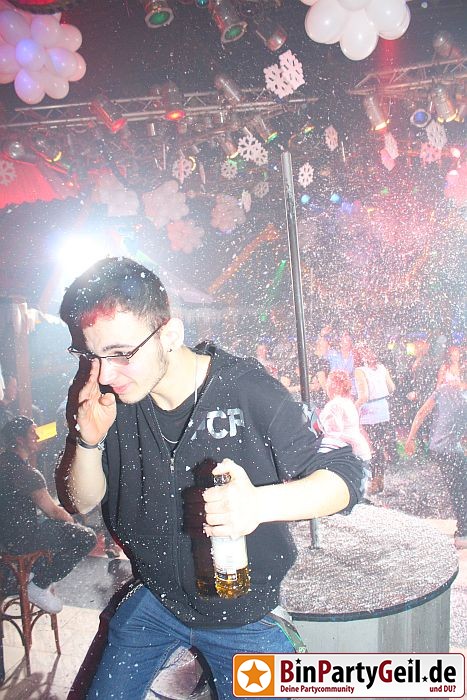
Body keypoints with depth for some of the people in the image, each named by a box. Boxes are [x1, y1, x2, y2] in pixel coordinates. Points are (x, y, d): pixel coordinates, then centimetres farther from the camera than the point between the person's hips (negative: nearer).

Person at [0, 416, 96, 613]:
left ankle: (39, 578, 23)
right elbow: (53, 511, -18)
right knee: (86, 538, -10)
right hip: (20, 539, -10)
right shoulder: (26, 473, -23)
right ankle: (39, 586, 0)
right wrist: (70, 520, 1)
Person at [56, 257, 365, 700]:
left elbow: (345, 477, -22)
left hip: (245, 612, -3)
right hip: (154, 597, 4)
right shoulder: (104, 398, -12)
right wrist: (89, 442, -24)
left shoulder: (247, 390, -25)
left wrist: (260, 502, -42)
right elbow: (83, 501, -2)